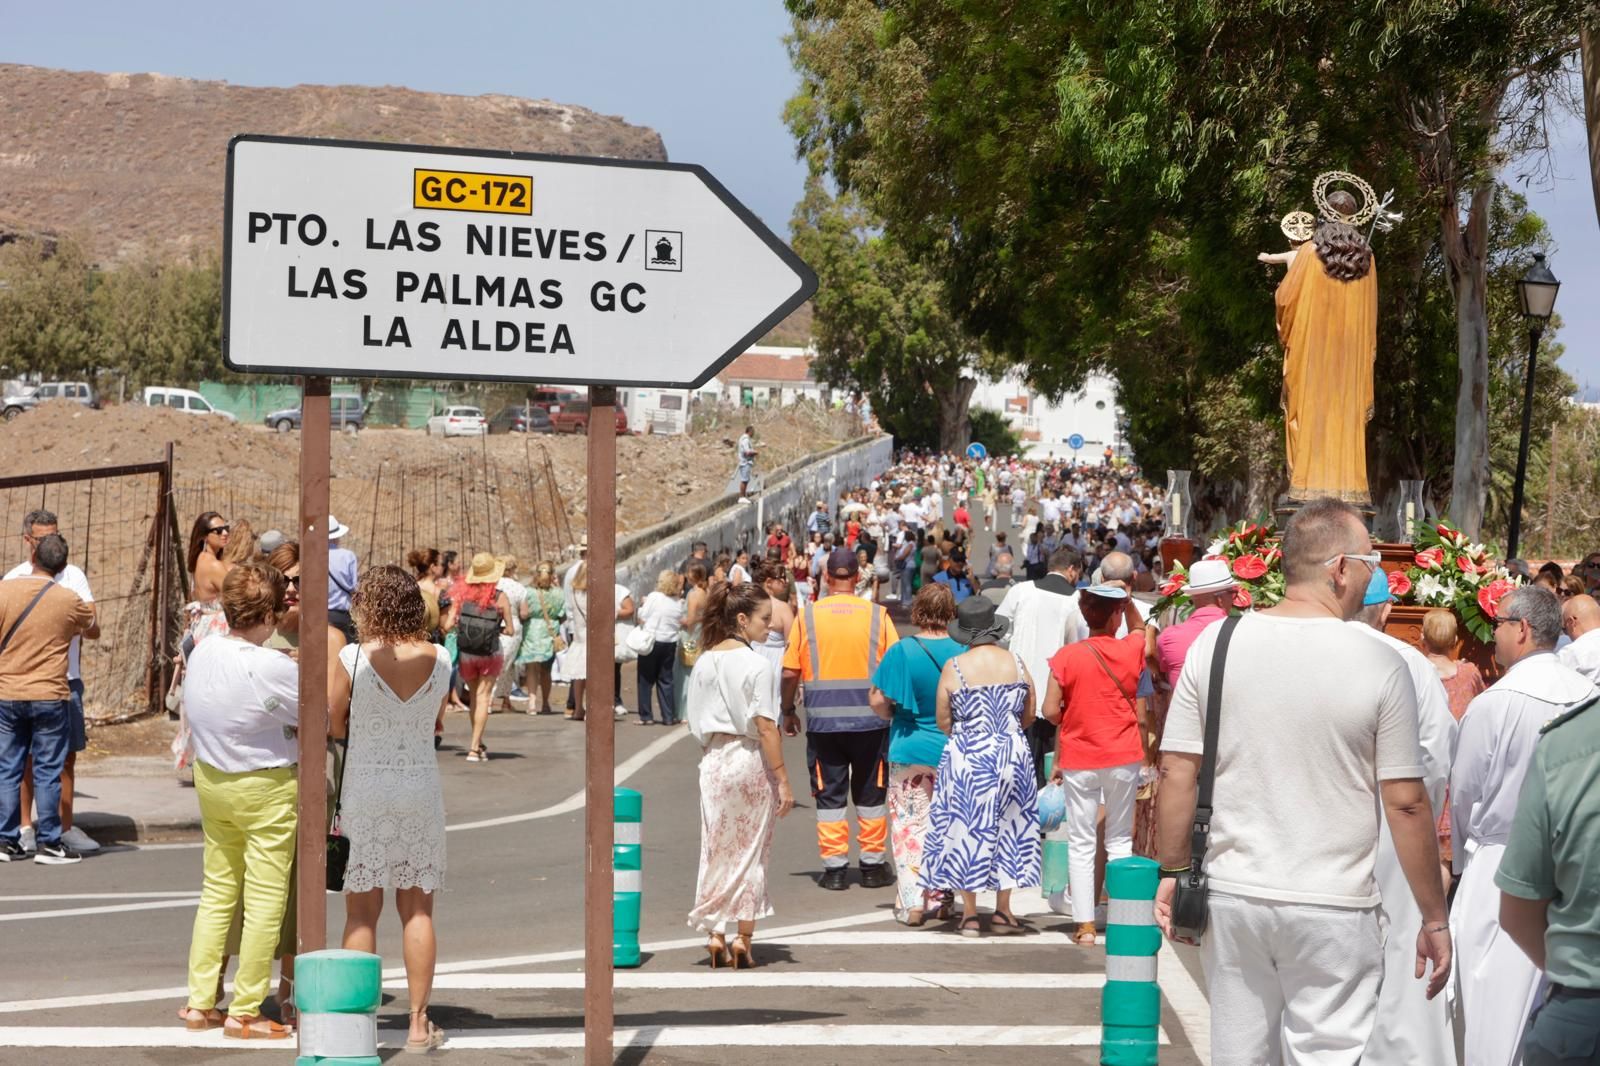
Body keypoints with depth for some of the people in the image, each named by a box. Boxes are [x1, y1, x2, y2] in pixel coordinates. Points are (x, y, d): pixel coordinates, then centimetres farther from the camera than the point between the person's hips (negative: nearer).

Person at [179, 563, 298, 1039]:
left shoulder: (201, 653, -3)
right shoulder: (275, 668, -24)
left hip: (210, 780, 7)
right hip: (266, 787, -7)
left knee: (217, 891, 17)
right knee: (265, 901, 3)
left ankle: (199, 1002, 21)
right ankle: (244, 1012, 7)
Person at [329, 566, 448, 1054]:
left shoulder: (353, 658, -13)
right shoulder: (439, 660, -3)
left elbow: (334, 724, -4)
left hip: (364, 789, -2)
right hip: (422, 788, 3)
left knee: (362, 911, 6)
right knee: (417, 909, 10)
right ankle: (419, 1023, 12)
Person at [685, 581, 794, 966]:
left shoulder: (705, 662, 5)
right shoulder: (756, 665, -13)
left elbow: (697, 723, 7)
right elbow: (765, 727, -15)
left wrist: (712, 754, 15)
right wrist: (783, 779, -12)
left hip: (713, 759, 5)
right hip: (750, 760, -5)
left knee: (716, 850, 11)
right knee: (751, 852, 6)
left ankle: (715, 933, 7)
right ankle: (742, 938, 8)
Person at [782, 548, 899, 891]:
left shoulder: (808, 616, -2)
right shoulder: (877, 615, -2)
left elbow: (790, 672, -1)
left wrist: (788, 711, 12)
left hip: (823, 721, 0)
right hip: (870, 720, 0)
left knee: (829, 796, 6)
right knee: (870, 794, 12)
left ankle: (834, 868, 6)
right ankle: (873, 865, 16)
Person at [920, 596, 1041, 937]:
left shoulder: (954, 668, -8)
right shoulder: (1016, 663, -2)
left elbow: (943, 720, -3)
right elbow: (1029, 714, 5)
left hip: (966, 756, -2)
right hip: (1013, 753, 2)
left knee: (968, 829, 7)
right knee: (1006, 828, 13)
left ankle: (970, 914, 8)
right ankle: (1003, 912, 15)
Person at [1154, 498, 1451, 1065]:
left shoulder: (1215, 645, -1)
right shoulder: (1379, 666, -9)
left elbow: (1177, 774, 0)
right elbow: (1405, 803, -7)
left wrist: (1173, 871, 12)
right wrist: (1434, 919, 1)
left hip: (1231, 896, 3)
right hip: (1333, 910, -3)